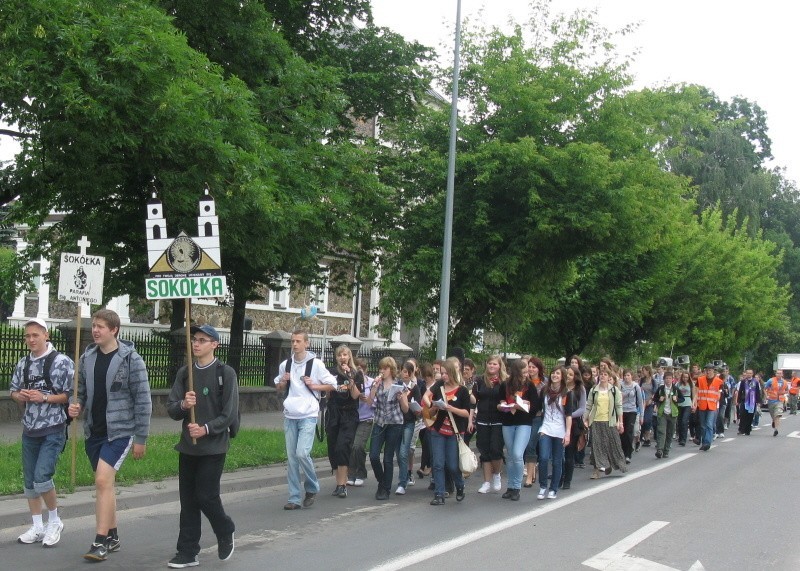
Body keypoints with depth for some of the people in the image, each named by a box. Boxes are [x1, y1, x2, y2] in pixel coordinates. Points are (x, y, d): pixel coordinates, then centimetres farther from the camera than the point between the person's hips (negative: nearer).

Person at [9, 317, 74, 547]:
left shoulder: (61, 362, -9)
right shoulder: (23, 364, 9)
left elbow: (71, 395, -10)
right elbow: (13, 390, 18)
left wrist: (44, 398, -19)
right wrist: (20, 395, -5)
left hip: (53, 430, -6)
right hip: (30, 430, 6)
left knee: (42, 477, -15)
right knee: (29, 481, 10)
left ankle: (54, 521, 7)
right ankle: (37, 527, 22)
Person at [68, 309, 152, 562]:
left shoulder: (131, 359, -10)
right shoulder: (87, 357, 5)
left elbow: (143, 400, -8)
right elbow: (82, 391, 15)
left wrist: (141, 438, -8)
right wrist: (75, 407, -8)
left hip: (119, 431, -6)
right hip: (93, 431, 6)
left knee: (103, 480, -17)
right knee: (104, 483, 14)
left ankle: (100, 542, -11)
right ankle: (112, 536, 26)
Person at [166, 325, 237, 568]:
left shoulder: (225, 373, -5)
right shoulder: (184, 373, 8)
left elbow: (230, 413, -9)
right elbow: (171, 409, 4)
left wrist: (206, 429, -19)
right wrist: (183, 405, -17)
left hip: (213, 446, -5)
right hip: (188, 446, 5)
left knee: (206, 496, -5)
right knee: (188, 500, 7)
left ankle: (226, 533, 23)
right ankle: (187, 553, 14)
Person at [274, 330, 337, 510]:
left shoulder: (316, 364, -5)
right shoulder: (285, 365, 7)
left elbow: (332, 385, 1)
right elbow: (278, 386, 22)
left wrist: (314, 385, -12)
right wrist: (283, 382, 0)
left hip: (308, 416, -5)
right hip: (290, 416, 5)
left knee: (302, 453, -17)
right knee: (291, 457, 4)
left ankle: (312, 487, 7)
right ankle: (294, 498, 10)